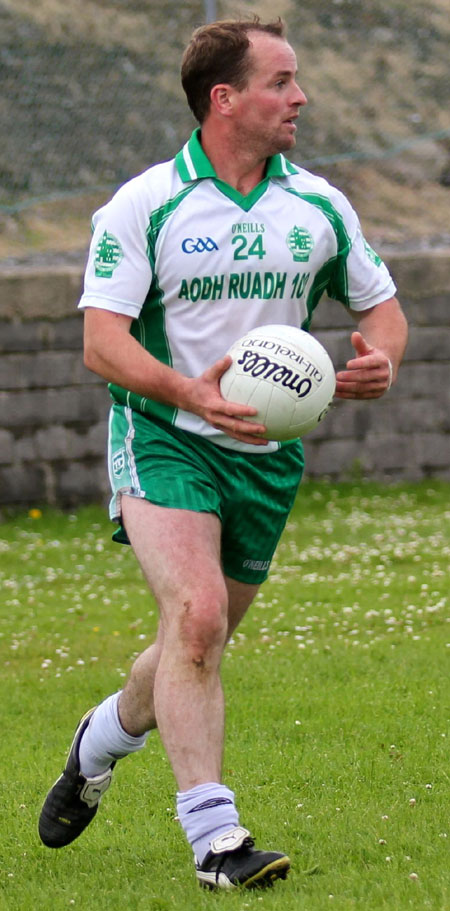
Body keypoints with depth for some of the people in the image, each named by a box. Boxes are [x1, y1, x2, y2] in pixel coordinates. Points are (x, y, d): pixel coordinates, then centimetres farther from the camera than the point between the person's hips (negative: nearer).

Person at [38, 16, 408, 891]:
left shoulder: (318, 207, 4)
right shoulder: (143, 206, -10)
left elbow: (380, 302, 16)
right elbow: (103, 340, -15)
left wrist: (382, 359, -8)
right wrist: (191, 391, -33)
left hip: (266, 456, 5)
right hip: (163, 442, -5)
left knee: (200, 642, 12)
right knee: (196, 619, -23)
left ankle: (100, 741, 43)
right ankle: (212, 836, -21)